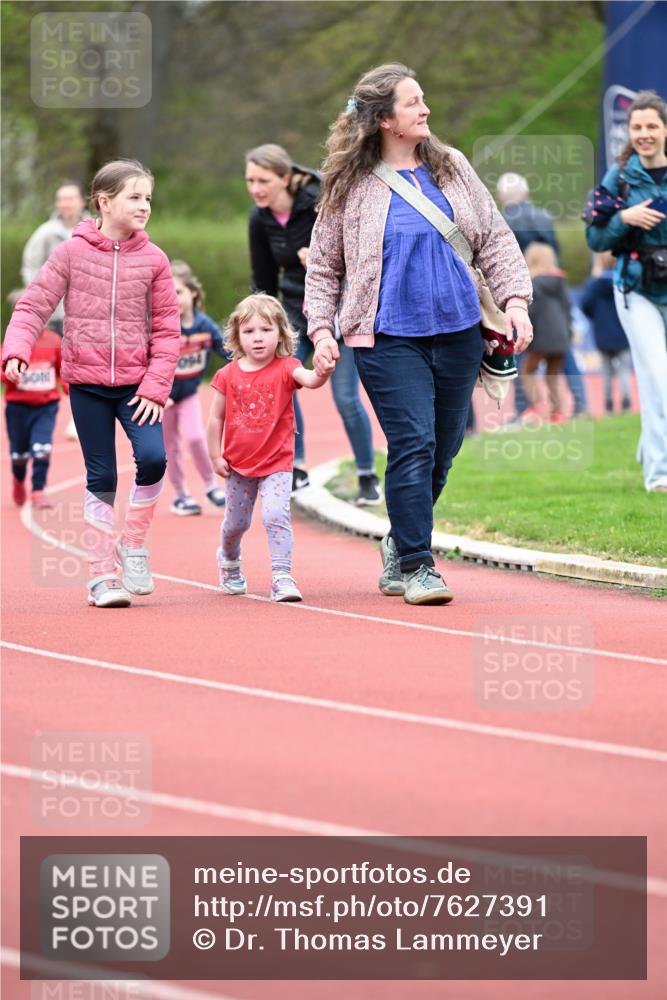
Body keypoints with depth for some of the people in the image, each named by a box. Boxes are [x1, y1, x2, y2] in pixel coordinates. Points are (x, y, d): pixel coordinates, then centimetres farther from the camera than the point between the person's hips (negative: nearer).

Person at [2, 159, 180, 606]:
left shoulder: (153, 260, -1)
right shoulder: (72, 252, -4)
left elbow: (167, 330, 0)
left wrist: (155, 387, -8)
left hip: (136, 384, 1)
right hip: (87, 383, -1)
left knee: (153, 457, -18)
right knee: (101, 477, 2)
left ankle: (133, 544, 6)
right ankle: (102, 574, 11)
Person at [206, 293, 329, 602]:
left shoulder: (285, 369, -10)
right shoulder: (228, 375, -4)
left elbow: (308, 379, -32)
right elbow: (216, 418, 3)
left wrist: (322, 372, -55)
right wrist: (215, 456, 0)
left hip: (277, 463, -3)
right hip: (238, 464, 3)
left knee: (276, 515, -21)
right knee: (236, 522, 17)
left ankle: (282, 577, -17)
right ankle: (229, 561, 47)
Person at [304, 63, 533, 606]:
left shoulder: (452, 167, 10)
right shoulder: (351, 187, 1)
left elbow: (495, 238, 14)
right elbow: (323, 268, 8)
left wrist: (515, 300, 2)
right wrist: (322, 330, -3)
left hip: (458, 331, 4)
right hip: (389, 337, -4)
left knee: (442, 450, 8)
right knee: (413, 445, -13)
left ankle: (400, 547, 28)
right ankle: (416, 566, -6)